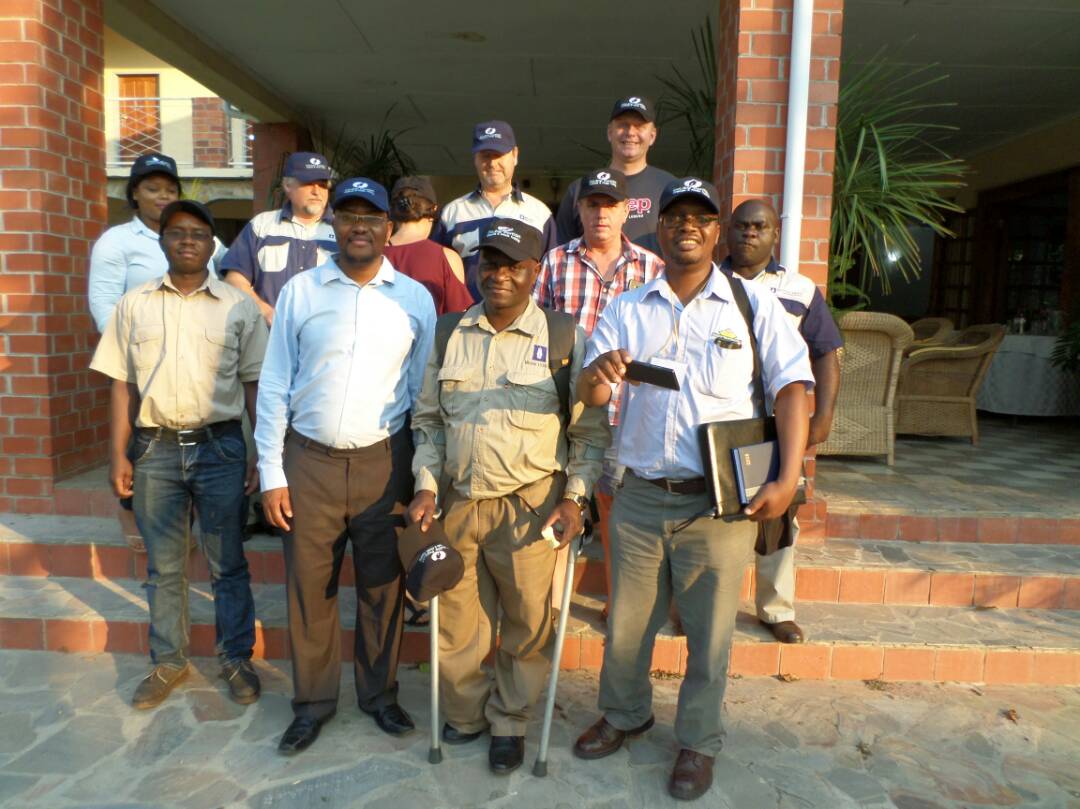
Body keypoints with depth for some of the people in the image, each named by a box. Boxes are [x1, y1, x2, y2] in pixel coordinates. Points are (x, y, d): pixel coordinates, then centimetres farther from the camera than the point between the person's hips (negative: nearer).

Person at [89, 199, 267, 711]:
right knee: (163, 566, 12)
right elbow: (122, 383, 8)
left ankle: (236, 658, 22)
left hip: (221, 447, -2)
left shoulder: (238, 307, 2)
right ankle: (168, 662, 28)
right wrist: (118, 454, 2)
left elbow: (255, 384, 1)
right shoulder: (134, 305, 7)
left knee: (228, 565, 7)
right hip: (155, 448, 2)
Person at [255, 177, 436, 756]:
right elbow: (274, 386, 2)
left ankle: (379, 693, 32)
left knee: (381, 585, 12)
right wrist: (271, 474, -1)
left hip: (384, 462, 0)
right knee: (309, 586, 9)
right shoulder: (299, 291, 2)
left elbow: (424, 393, 5)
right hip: (308, 461, 0)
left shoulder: (415, 298, 2)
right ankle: (312, 702, 29)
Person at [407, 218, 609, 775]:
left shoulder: (564, 338, -2)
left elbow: (590, 430, 0)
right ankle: (465, 714, 38)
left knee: (527, 626, 7)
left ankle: (509, 724, 32)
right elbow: (428, 419, 13)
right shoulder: (449, 335, 7)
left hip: (530, 505, -3)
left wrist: (574, 498, -8)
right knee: (457, 627, 13)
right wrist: (426, 486, 3)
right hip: (456, 501, 3)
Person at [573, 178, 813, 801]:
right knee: (627, 621, 15)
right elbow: (590, 396, 0)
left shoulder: (754, 305, 0)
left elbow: (792, 388, -3)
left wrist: (788, 479, -13)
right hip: (641, 497, 2)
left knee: (709, 631, 9)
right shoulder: (628, 310, 6)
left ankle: (699, 742, 32)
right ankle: (625, 715, 40)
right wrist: (598, 374, -24)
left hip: (720, 501, -2)